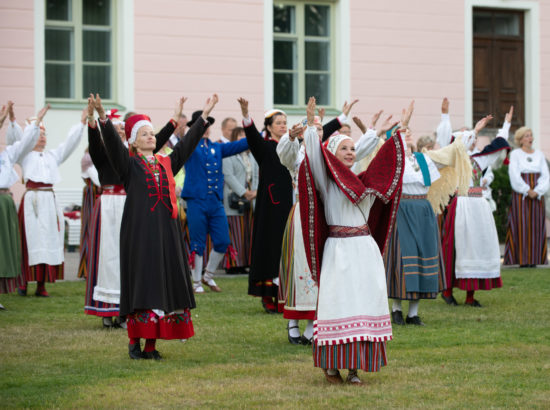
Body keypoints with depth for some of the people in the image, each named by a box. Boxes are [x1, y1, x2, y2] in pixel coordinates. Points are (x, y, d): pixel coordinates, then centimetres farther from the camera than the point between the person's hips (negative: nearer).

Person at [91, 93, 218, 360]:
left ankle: (151, 345, 7)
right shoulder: (129, 164, 1)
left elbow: (188, 143, 21)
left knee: (163, 283, 3)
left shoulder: (166, 163, 15)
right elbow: (112, 144, -14)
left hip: (166, 232, 5)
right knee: (141, 285, -5)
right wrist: (102, 117, -30)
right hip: (139, 231, -5)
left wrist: (204, 116, 19)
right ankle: (134, 343, 1)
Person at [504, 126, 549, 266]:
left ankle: (534, 258, 2)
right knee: (521, 224, -6)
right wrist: (527, 190, -13)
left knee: (536, 224, 0)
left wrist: (537, 191, -9)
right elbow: (514, 176, -7)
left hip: (537, 195, 4)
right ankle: (522, 259, -6)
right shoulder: (515, 154, 1)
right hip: (520, 195, -4)